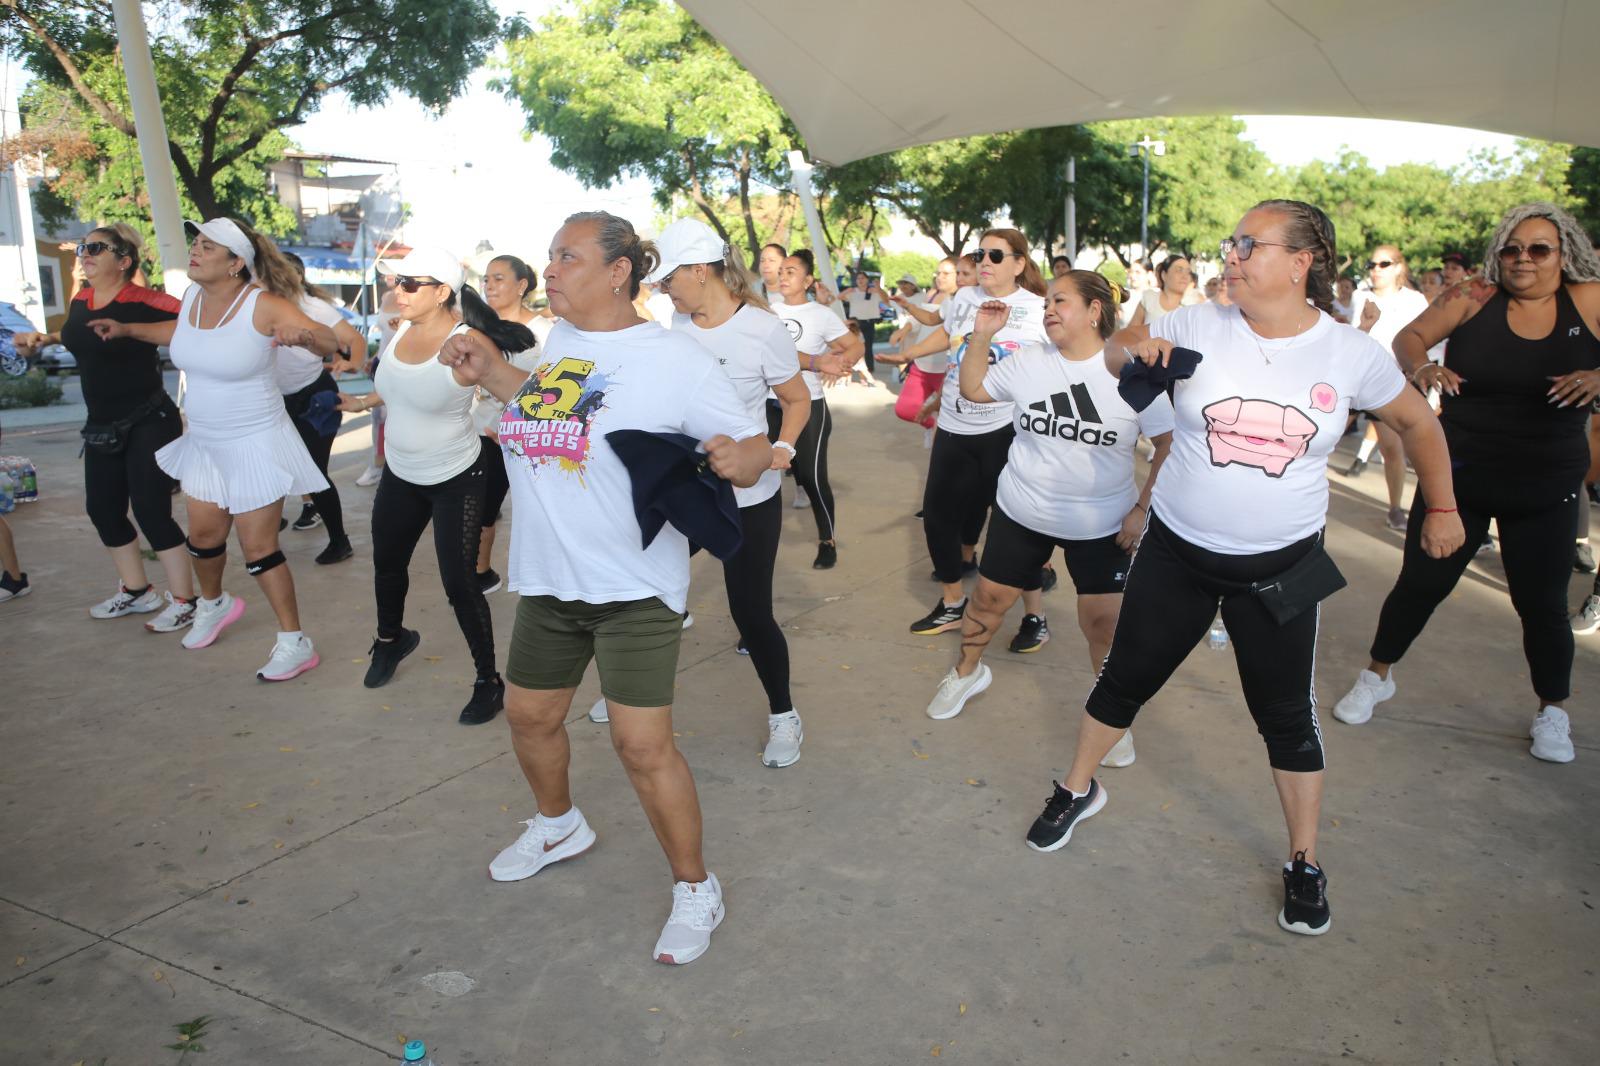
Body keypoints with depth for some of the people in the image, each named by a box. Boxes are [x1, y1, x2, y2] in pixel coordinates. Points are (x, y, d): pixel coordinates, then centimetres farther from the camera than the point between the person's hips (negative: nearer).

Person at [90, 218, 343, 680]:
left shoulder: (263, 306, -20)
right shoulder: (192, 295, 0)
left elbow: (332, 342, -24)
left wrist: (305, 336, -44)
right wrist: (127, 329, 22)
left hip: (254, 444, -7)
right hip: (204, 442, 7)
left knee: (258, 547, -5)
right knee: (203, 536, 19)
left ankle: (295, 643, 7)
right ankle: (213, 604, 48)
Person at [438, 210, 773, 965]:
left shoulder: (676, 362, -15)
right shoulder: (559, 340, 5)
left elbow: (754, 450, -12)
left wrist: (738, 459, -34)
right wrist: (488, 372, 14)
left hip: (633, 587, -7)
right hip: (548, 578, 7)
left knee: (642, 745, -7)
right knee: (529, 714, 20)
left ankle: (695, 889, 16)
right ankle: (558, 825, 50)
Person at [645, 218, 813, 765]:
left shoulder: (763, 329, -14)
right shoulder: (678, 323, 1)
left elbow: (798, 400, -4)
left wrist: (782, 448, -20)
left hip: (747, 496, -5)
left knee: (751, 611, -2)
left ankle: (783, 715, 22)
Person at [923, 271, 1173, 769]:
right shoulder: (1028, 362, -4)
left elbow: (1169, 445, -8)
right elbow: (973, 389, 9)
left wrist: (1142, 509, -13)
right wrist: (980, 337, -4)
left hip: (1102, 523, -3)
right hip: (1021, 512, 3)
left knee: (1104, 621, -4)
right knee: (989, 597, 13)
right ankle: (967, 671, 41)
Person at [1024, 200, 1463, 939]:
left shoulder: (1352, 354, -8)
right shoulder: (1199, 327, -10)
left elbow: (1416, 422, 11)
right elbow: (1114, 348, 8)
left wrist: (1442, 508, 16)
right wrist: (1137, 347, -15)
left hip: (1280, 564, 0)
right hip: (1177, 551, 1)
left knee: (1286, 715, 9)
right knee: (1125, 680, 12)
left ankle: (1304, 862, 30)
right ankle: (1078, 789, 38)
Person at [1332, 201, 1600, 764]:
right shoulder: (1474, 299, -5)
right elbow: (1409, 337, -7)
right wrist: (1420, 367, -29)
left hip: (1546, 490, 0)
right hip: (1457, 477, 0)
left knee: (1542, 603, 8)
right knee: (1420, 584, 6)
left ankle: (1553, 712, 29)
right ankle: (1377, 676, 28)